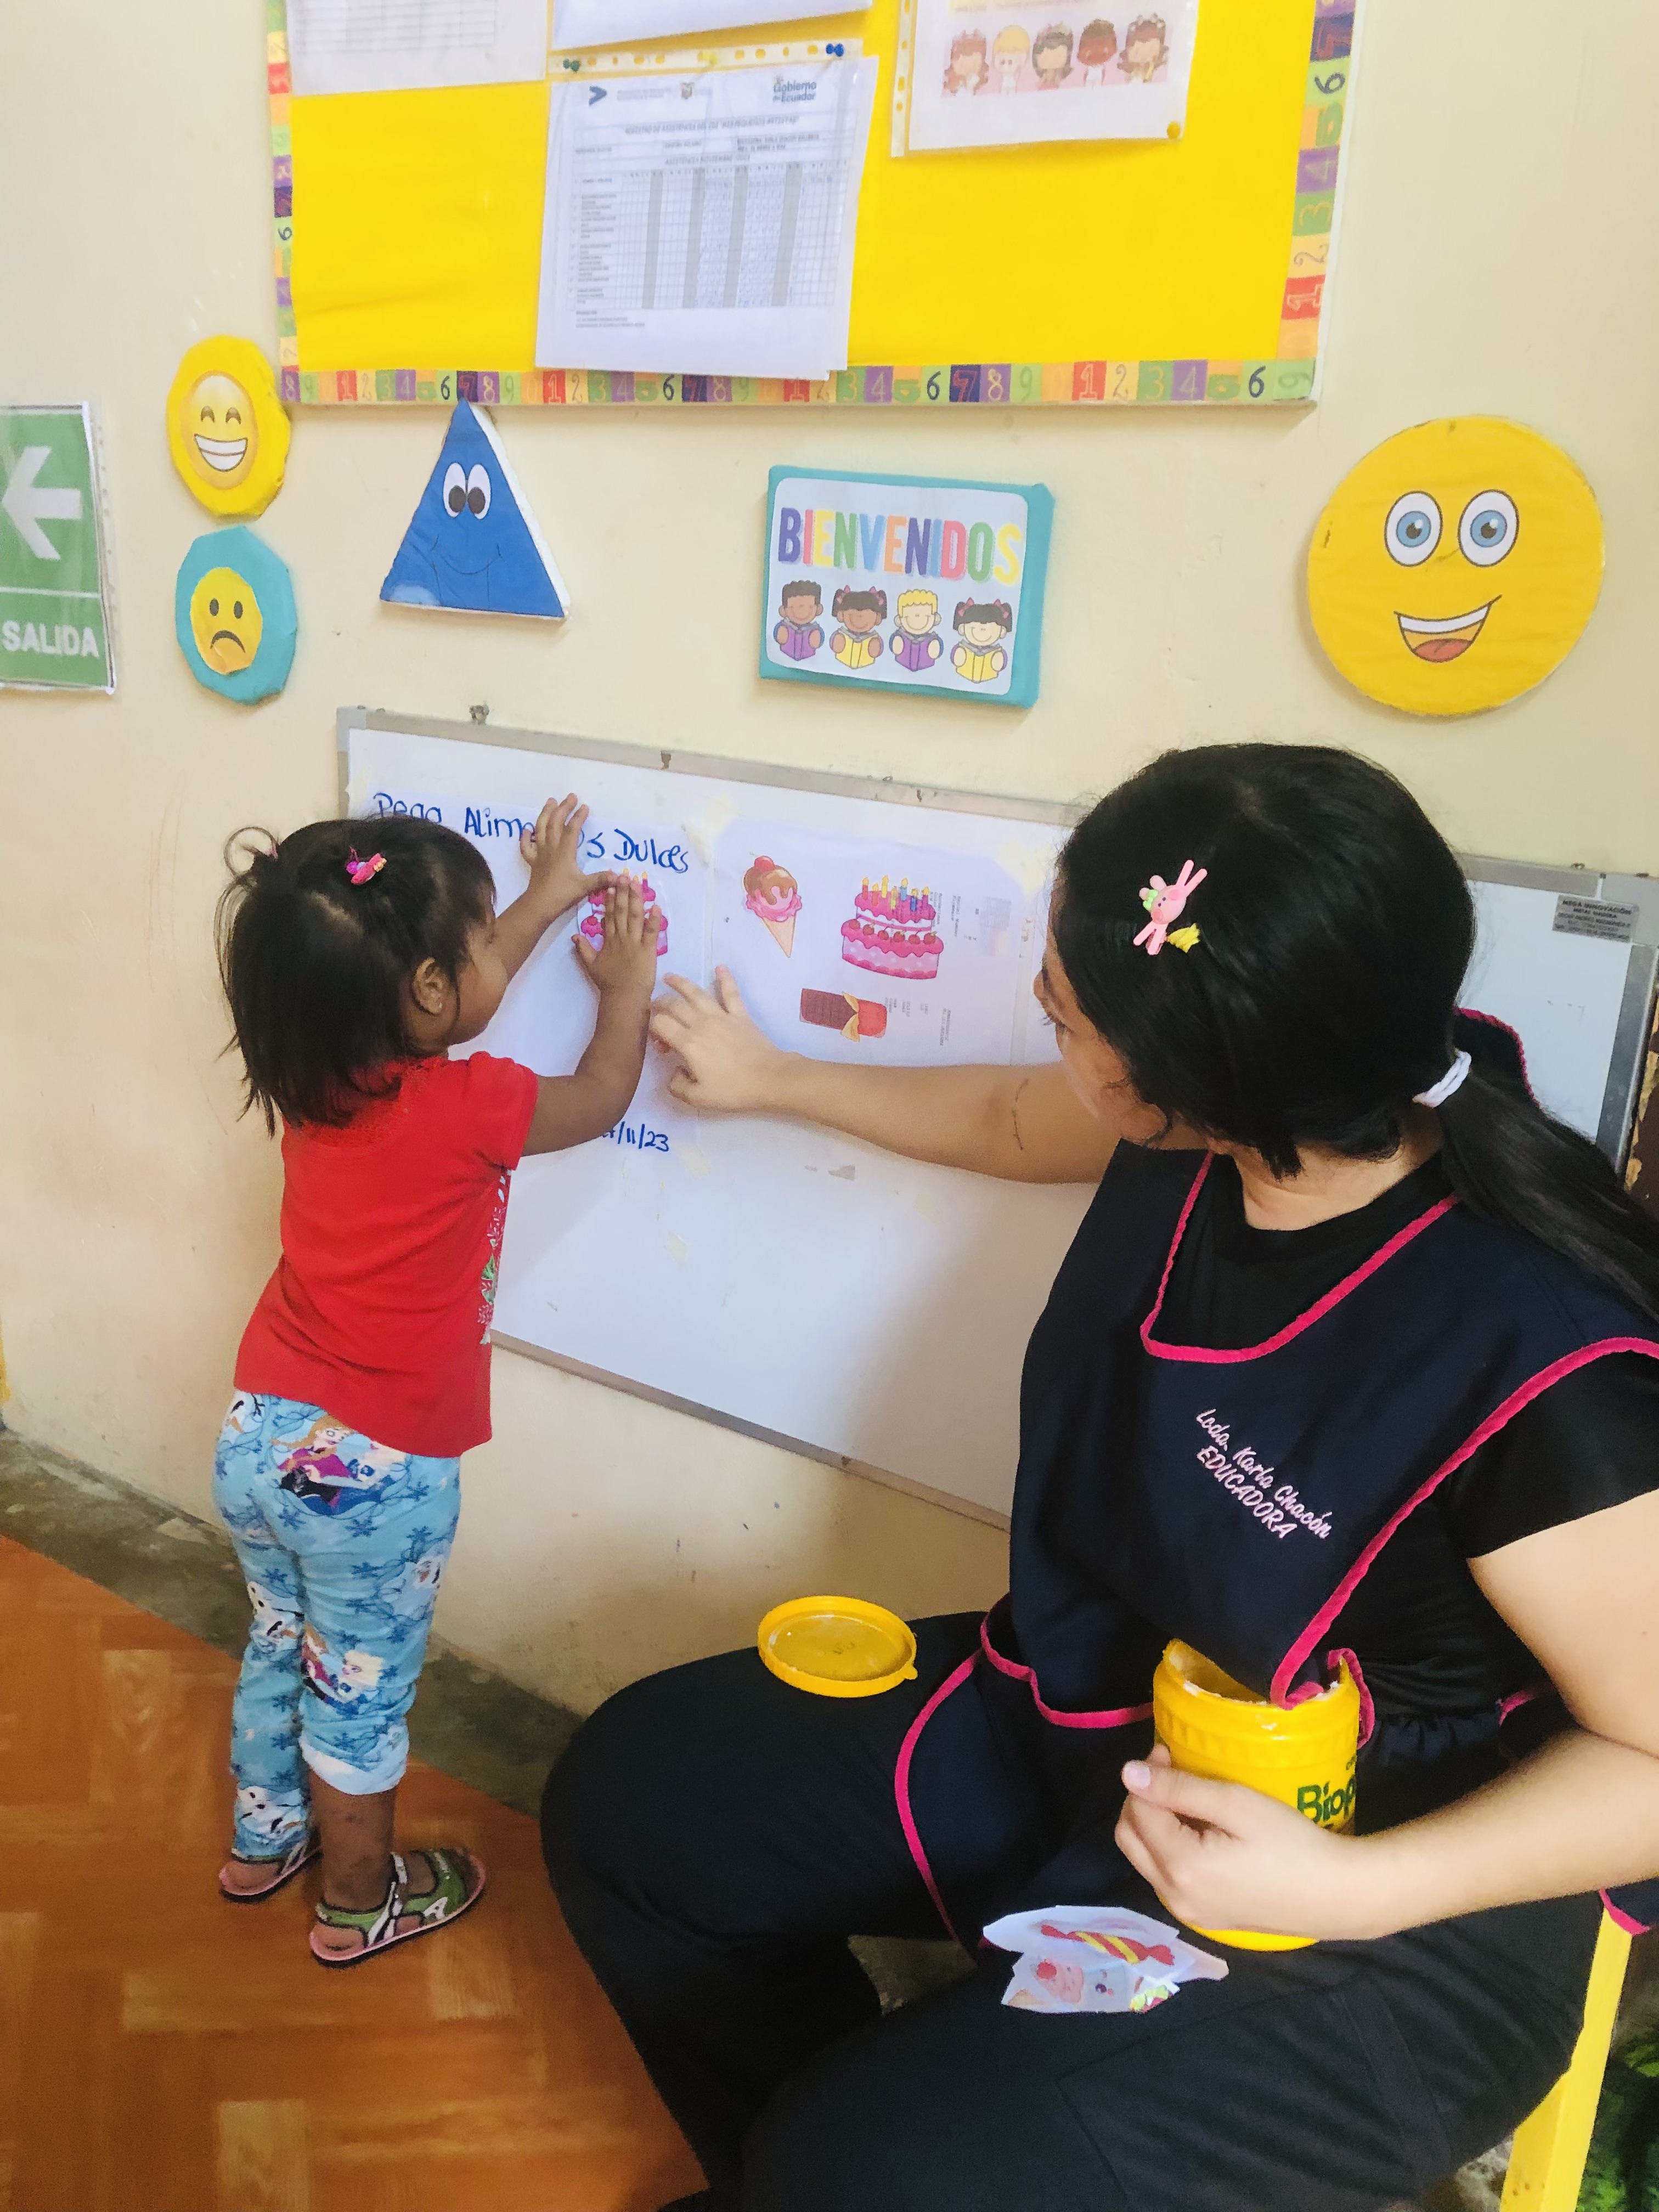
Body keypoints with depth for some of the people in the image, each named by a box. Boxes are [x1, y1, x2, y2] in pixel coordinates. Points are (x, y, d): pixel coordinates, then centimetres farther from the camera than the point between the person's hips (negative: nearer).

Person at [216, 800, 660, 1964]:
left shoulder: (318, 1068, -5)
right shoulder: (467, 1107, -23)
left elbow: (445, 1003, 15)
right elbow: (602, 1095, -4)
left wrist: (540, 906, 20)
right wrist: (629, 980, 11)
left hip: (260, 1434, 7)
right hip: (372, 1474, -6)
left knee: (282, 1647, 28)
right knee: (362, 1694, 15)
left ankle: (263, 1838, 50)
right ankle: (360, 1902, 37)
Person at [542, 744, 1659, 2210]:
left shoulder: (1539, 1365, -31)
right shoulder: (1211, 1130, -10)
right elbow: (1004, 1121, 12)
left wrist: (1347, 1889, -30)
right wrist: (772, 1080, 24)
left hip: (1385, 1893, -7)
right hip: (1077, 1716, 7)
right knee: (634, 1795, 6)